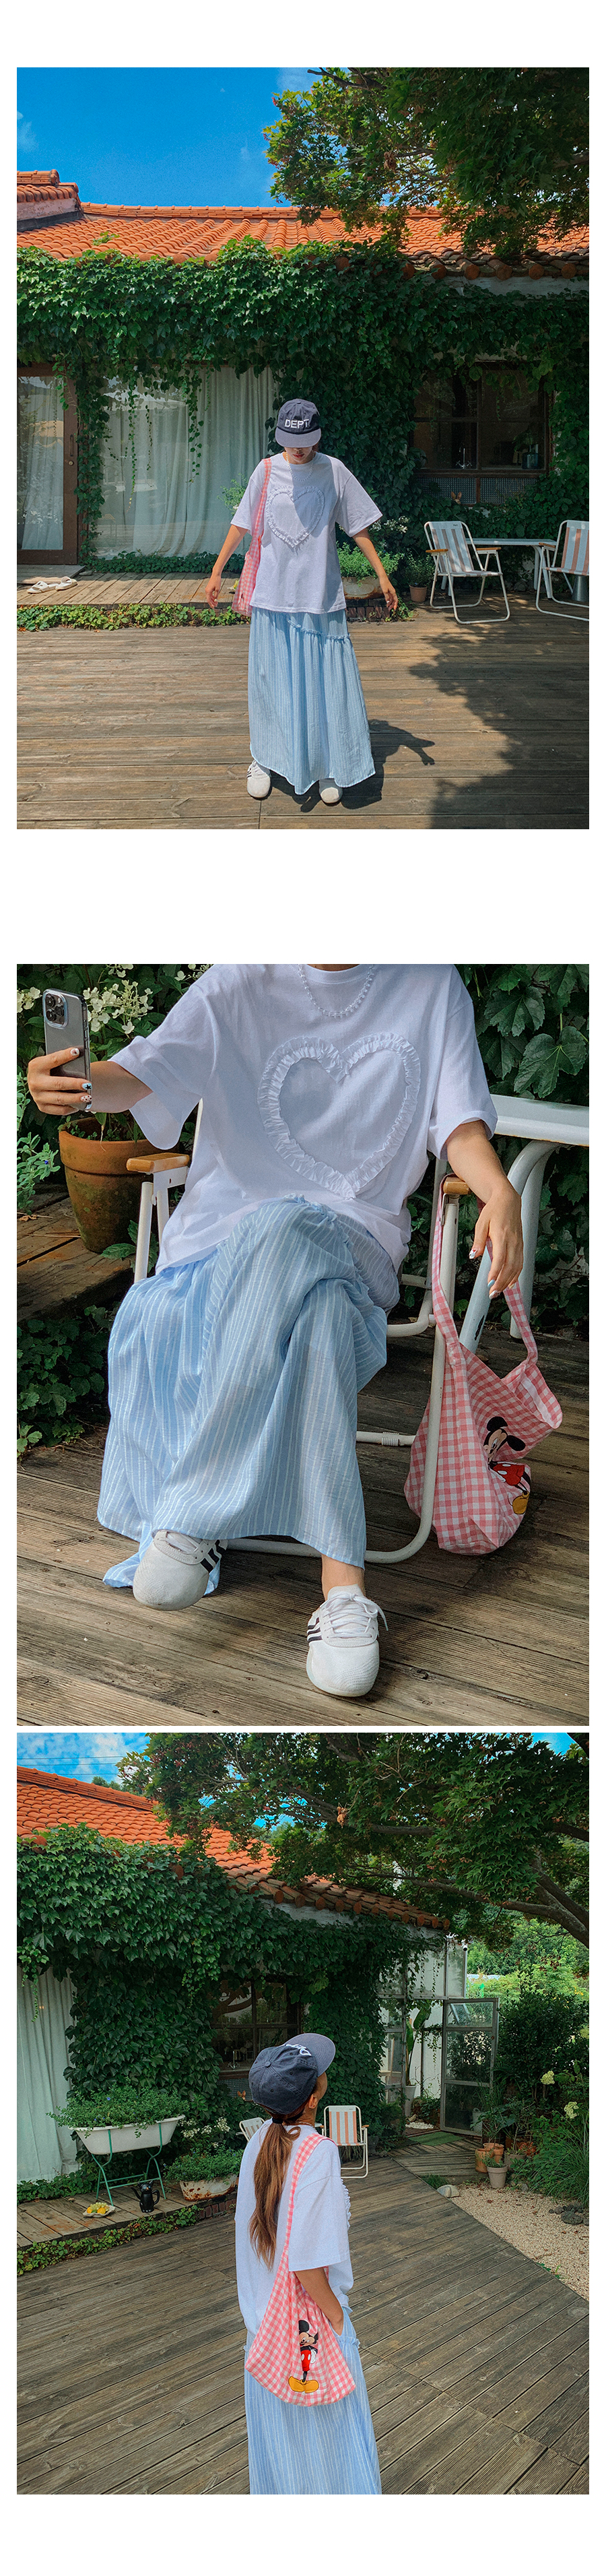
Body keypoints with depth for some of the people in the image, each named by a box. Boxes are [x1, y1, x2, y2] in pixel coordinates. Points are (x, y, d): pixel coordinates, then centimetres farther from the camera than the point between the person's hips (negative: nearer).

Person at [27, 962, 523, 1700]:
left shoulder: (431, 989, 9)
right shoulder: (240, 986, 5)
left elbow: (458, 1120, 2)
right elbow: (145, 1071, -8)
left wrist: (499, 1190, -21)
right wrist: (79, 1087, -33)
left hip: (355, 1237, 0)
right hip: (225, 1221, 1)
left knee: (279, 1237, -38)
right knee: (316, 1314, -36)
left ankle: (192, 1517, -35)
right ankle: (343, 1587, -36)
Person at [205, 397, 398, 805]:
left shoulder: (334, 472, 0)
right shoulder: (267, 471, 1)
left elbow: (358, 527, 6)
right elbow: (242, 524, 8)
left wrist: (382, 575, 4)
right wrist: (217, 571, 9)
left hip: (321, 597, 0)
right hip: (273, 596, 1)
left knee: (326, 680, 0)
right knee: (271, 679, 6)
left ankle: (327, 768, 9)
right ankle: (264, 760, 20)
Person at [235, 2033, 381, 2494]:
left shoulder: (260, 2141, -6)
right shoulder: (318, 2153, -28)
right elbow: (306, 2263, -28)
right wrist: (338, 2319, -15)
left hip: (263, 2314, 7)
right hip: (311, 2315, -7)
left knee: (277, 2423, 23)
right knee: (326, 2430, 12)